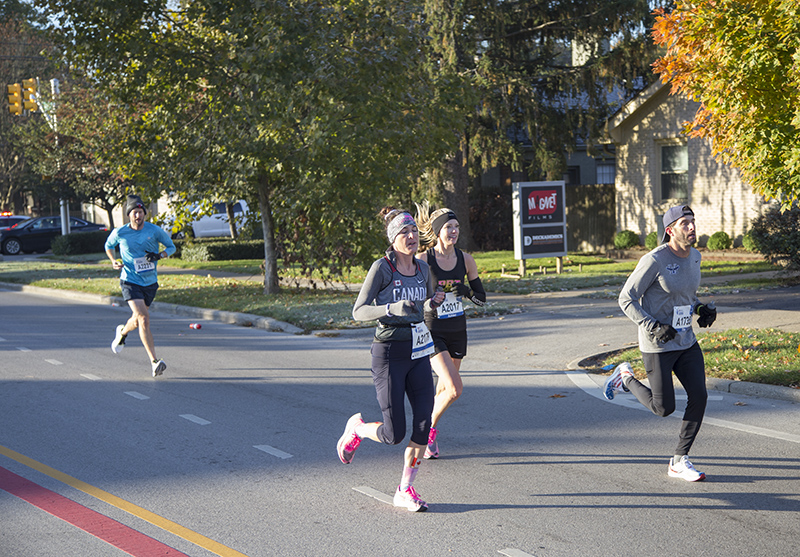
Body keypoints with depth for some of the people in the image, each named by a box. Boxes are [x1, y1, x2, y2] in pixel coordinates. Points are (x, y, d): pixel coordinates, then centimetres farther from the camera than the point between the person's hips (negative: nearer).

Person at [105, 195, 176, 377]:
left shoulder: (155, 231, -6)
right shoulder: (119, 233, -6)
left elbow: (171, 247, 6)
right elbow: (108, 246, 15)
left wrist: (159, 255, -13)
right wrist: (114, 261, -2)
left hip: (150, 282, 3)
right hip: (130, 281, -3)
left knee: (138, 320, 17)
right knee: (143, 318, -20)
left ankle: (122, 332, 54)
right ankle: (154, 362, -22)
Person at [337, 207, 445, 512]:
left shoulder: (422, 268, 8)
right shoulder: (381, 268, -10)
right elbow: (358, 311, -12)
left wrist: (433, 302, 0)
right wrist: (392, 308, -27)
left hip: (419, 353, 6)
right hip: (389, 353, -6)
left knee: (424, 423, -3)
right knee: (394, 434, -5)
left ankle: (405, 491, 10)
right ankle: (356, 428, 28)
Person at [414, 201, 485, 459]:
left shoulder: (465, 259, 0)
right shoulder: (423, 260, -12)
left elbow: (481, 298, 5)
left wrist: (466, 291, -15)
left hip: (457, 331, 5)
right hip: (432, 332, -5)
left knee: (445, 389, 14)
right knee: (454, 388, -17)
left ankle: (429, 435, 36)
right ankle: (429, 430, 8)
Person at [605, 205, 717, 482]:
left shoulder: (694, 256, 5)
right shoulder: (654, 260, -18)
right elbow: (626, 299, -14)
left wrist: (703, 309, 3)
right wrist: (653, 327, -24)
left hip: (686, 342, 7)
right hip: (657, 345, -7)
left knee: (699, 396, -5)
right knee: (664, 408, 0)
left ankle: (679, 461, 8)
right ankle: (626, 377, 28)